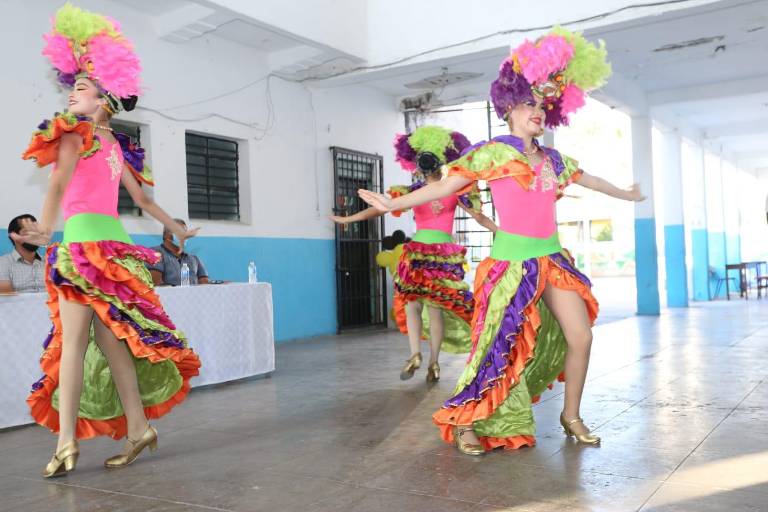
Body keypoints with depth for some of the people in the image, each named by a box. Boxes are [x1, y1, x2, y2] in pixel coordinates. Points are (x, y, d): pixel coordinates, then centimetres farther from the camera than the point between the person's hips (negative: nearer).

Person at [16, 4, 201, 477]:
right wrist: (178, 229, 37)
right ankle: (138, 427, 10)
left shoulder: (75, 132, -1)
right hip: (113, 239, 7)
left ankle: (68, 441, -10)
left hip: (85, 239, -7)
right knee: (108, 336, 9)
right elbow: (142, 198, 24)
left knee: (73, 340, -8)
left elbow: (59, 183, -19)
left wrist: (45, 228, -33)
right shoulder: (115, 144, 19)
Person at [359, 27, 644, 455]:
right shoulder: (493, 153, -5)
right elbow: (445, 186, -10)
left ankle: (572, 416, 21)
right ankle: (464, 423, 10)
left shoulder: (553, 159, 12)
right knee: (501, 347, -7)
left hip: (553, 258, 6)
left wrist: (628, 195, 44)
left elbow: (591, 180, 29)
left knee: (581, 336, 2)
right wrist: (392, 204, -19)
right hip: (513, 260, -6)